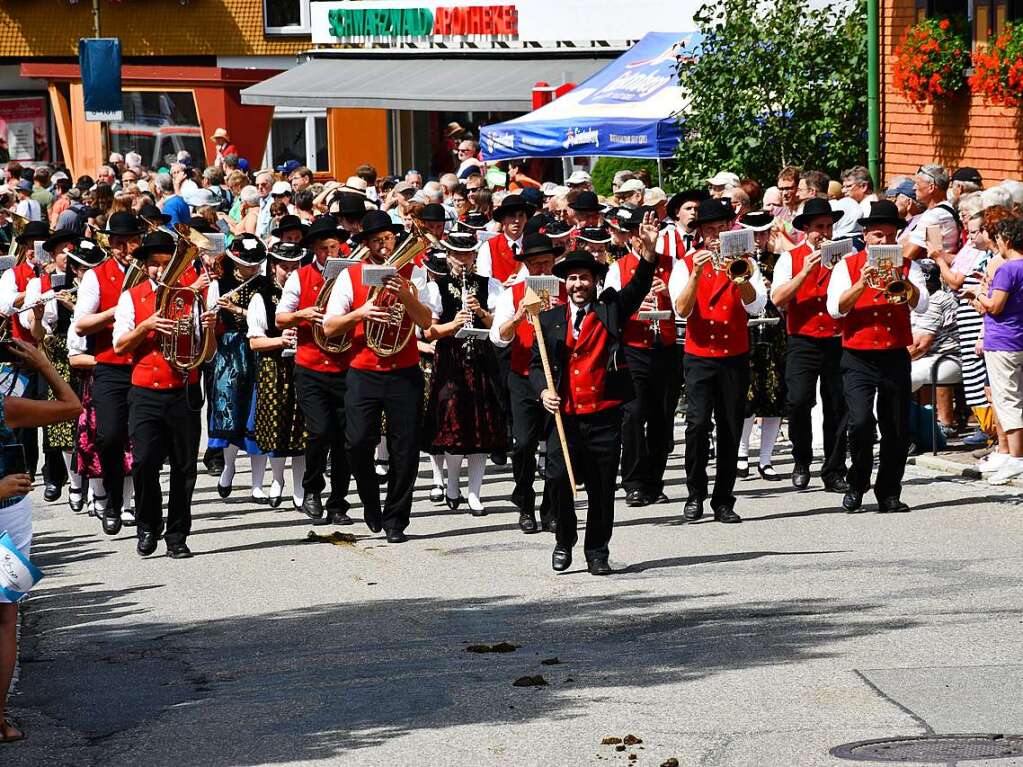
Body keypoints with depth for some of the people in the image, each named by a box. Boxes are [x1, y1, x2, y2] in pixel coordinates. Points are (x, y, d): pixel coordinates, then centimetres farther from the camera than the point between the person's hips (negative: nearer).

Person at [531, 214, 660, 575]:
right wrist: (543, 390, -8)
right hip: (564, 416, 1)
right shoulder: (550, 319, 10)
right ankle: (564, 542, 14)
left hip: (604, 416, -1)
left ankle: (597, 550, 17)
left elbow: (639, 286, -7)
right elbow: (537, 364, 12)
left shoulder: (611, 310, 7)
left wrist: (648, 253, -24)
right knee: (558, 478, -7)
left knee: (602, 488, 3)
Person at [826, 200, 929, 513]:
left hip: (895, 357, 2)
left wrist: (901, 279, -20)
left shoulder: (908, 266, 8)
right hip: (858, 359, -2)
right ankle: (857, 486, 3)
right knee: (860, 422, -17)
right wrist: (862, 283, -19)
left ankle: (889, 495, 17)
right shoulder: (847, 266, 4)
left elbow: (920, 305, -6)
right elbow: (835, 308, -8)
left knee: (897, 430, 4)